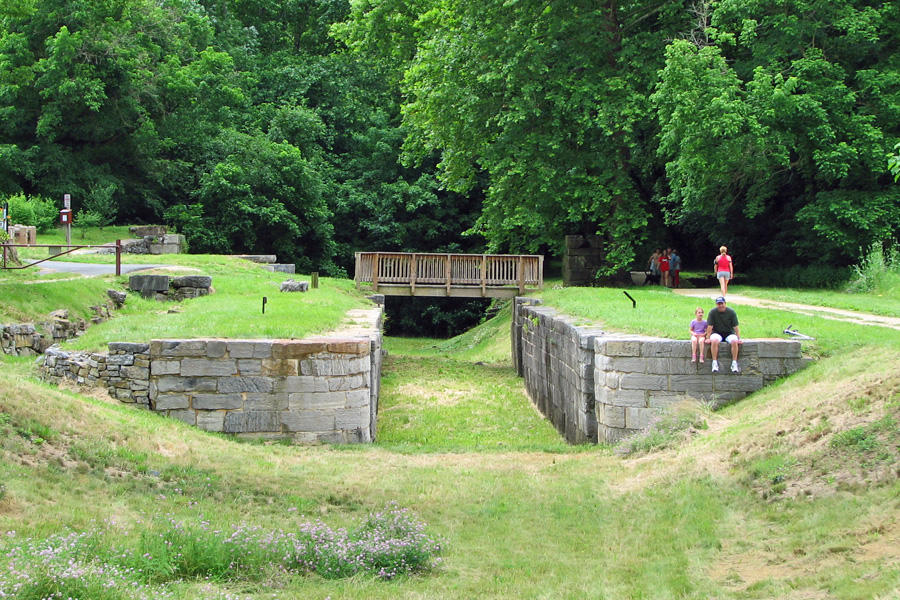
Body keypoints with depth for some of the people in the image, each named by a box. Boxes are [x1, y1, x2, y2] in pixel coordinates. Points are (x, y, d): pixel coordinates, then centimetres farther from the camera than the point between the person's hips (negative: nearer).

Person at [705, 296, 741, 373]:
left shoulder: (731, 312, -4)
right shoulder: (712, 312, -5)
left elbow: (736, 327, -5)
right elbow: (710, 326, -5)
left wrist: (739, 338, -13)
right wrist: (708, 338, -13)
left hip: (729, 333, 1)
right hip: (717, 333, -1)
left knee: (734, 341, -32)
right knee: (714, 341, -35)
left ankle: (734, 363, -27)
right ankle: (715, 363, -32)